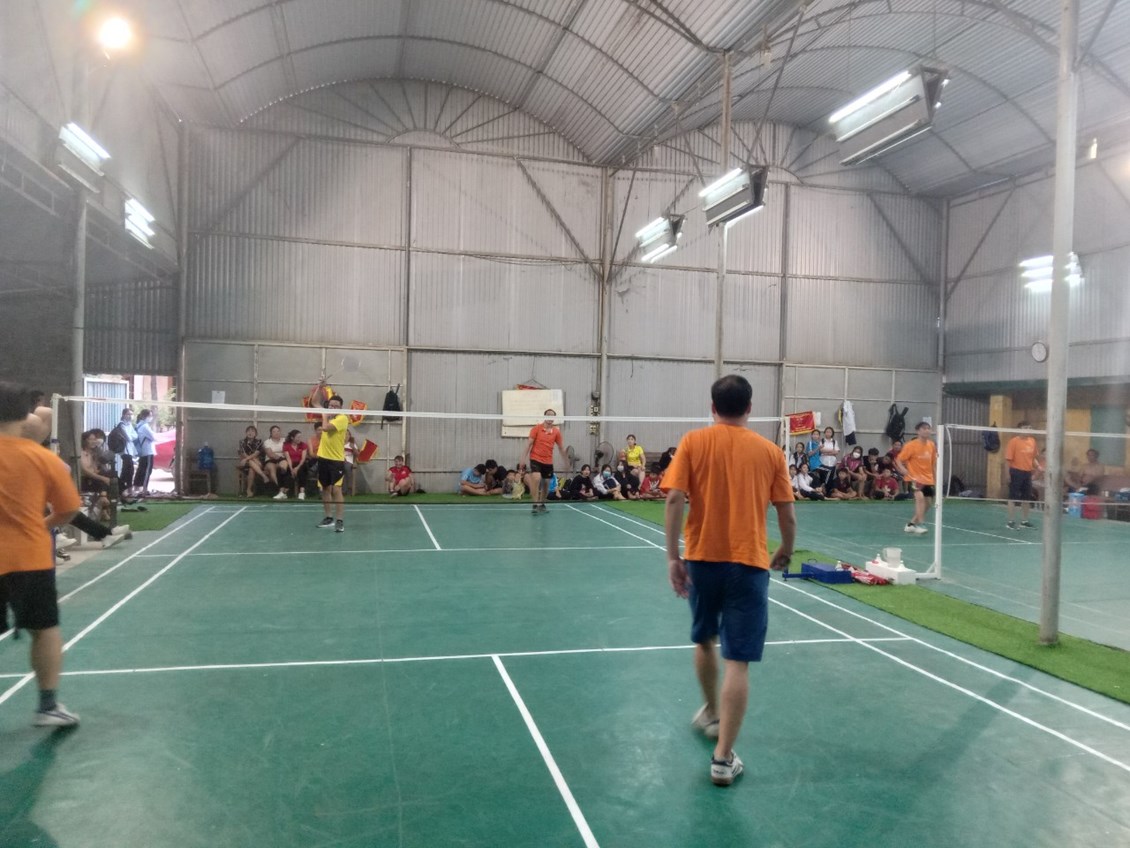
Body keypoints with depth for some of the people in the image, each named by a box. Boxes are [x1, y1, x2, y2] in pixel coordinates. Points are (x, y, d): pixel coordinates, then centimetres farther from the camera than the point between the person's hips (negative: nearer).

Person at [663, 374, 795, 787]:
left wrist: (672, 557, -8)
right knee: (737, 662, 1)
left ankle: (712, 713, 45)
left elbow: (674, 499, -11)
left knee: (704, 640, 25)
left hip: (702, 558, 2)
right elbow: (787, 514, 2)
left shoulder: (693, 442, -1)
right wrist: (786, 550, 21)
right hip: (749, 562, -1)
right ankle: (723, 759, 2)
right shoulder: (770, 451, 1)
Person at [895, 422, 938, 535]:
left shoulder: (931, 445, 4)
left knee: (928, 502, 11)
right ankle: (919, 526, -30)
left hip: (928, 479, 7)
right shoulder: (911, 445, -12)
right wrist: (902, 469, -25)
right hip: (915, 478, -7)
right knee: (920, 497, -28)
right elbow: (899, 459, -10)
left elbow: (933, 462, 18)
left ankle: (911, 523, 29)